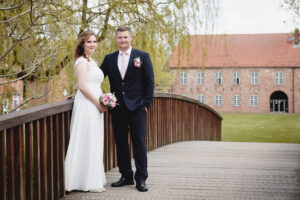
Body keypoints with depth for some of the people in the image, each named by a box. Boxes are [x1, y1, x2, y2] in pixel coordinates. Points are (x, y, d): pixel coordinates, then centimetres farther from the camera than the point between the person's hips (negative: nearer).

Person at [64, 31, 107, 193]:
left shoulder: (91, 61, 19)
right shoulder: (82, 61, -10)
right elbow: (82, 85, -17)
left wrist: (100, 103, 11)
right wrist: (98, 102, -15)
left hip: (94, 105, 10)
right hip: (86, 105, -10)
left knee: (94, 142, 11)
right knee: (87, 142, -5)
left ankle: (93, 181, 18)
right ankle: (88, 182, 1)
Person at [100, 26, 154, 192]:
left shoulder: (143, 57, 2)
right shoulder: (109, 59, 11)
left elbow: (149, 82, 0)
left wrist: (146, 104, -6)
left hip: (136, 108, -3)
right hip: (117, 108, 4)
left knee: (139, 142, -2)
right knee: (120, 143, 8)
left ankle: (141, 179, 4)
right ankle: (126, 176, 18)